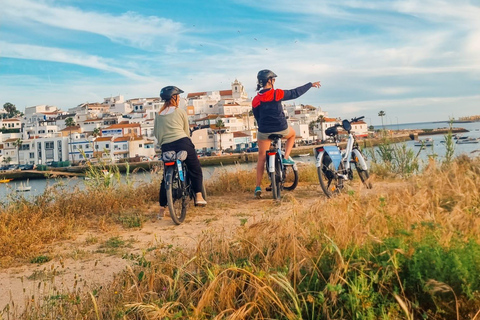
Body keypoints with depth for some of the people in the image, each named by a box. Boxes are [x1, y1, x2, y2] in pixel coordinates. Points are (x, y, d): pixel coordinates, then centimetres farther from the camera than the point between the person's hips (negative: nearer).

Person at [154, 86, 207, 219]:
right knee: (195, 170, 12)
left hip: (166, 147, 4)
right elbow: (187, 131, 11)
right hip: (182, 143, -3)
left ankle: (162, 208, 11)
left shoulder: (158, 115, 16)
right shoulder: (181, 112, 7)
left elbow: (156, 133, 16)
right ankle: (198, 196, -3)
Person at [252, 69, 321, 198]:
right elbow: (295, 93, 1)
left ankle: (258, 186, 5)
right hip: (281, 129, -2)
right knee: (292, 134, 33)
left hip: (264, 132, 2)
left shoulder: (255, 100, -1)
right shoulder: (277, 94, -10)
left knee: (261, 158, 11)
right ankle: (286, 158, 16)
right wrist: (311, 84, 14)